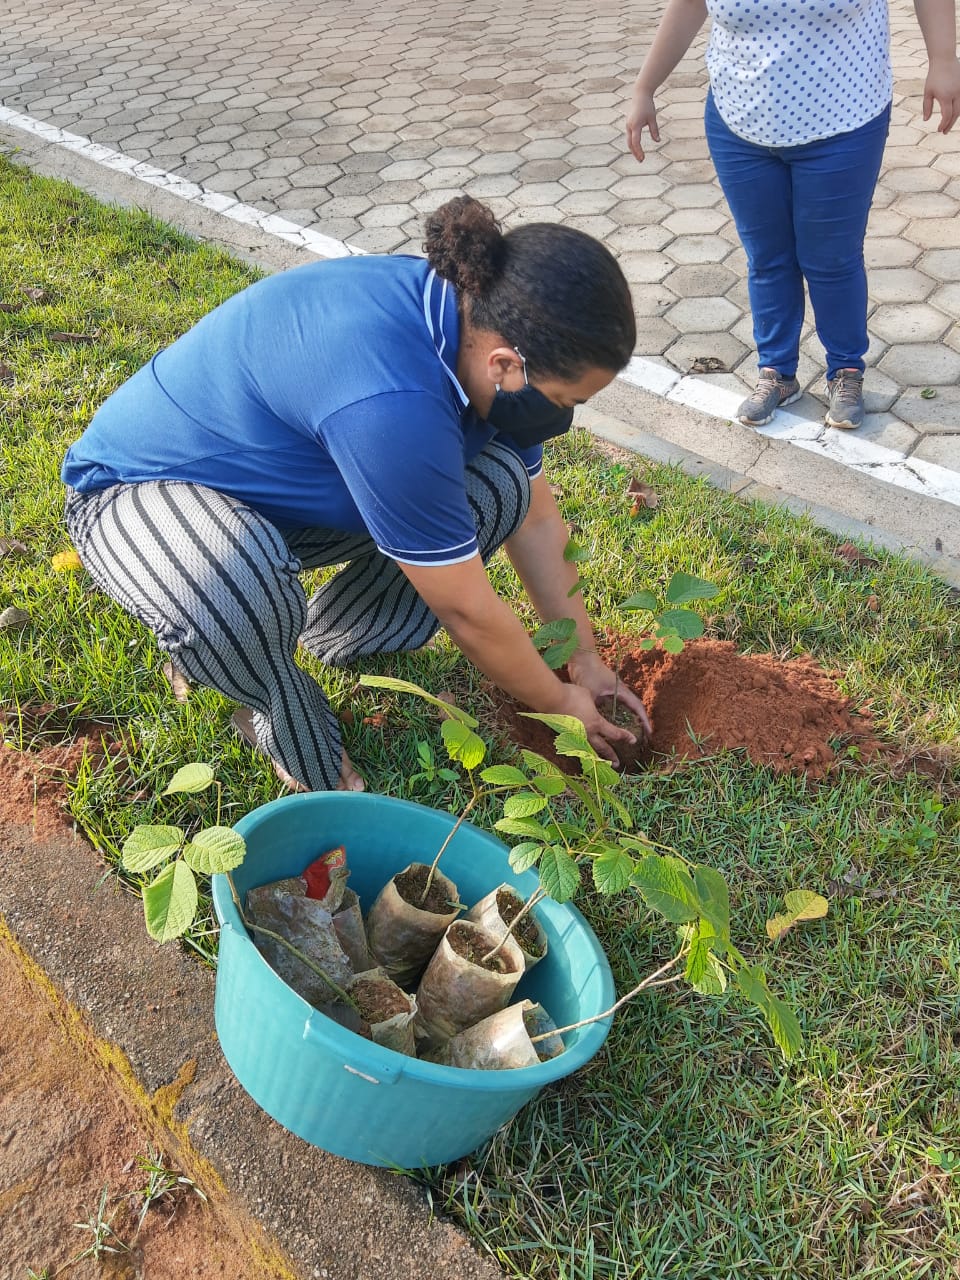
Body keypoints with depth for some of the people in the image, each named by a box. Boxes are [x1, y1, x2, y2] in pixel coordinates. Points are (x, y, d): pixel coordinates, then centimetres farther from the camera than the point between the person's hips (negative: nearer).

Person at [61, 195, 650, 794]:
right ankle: (302, 744, -8)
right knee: (234, 605, -42)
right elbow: (468, 611, -27)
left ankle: (332, 639, 7)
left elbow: (537, 517, 0)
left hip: (283, 474, 8)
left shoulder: (483, 317, -13)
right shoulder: (390, 405, -40)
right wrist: (558, 703, -11)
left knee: (500, 485, -10)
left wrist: (586, 661, 4)